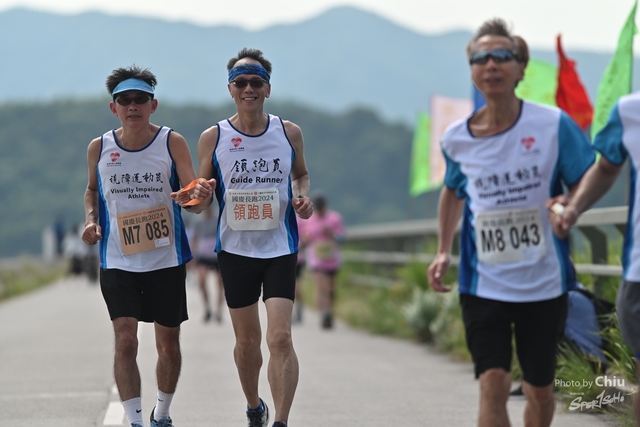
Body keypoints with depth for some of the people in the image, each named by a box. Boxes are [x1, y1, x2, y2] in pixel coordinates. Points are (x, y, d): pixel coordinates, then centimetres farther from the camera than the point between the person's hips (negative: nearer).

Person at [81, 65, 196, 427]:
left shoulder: (172, 143, -5)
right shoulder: (99, 148, 1)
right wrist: (91, 219, 0)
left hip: (167, 258, 0)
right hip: (118, 261, 0)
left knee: (169, 343, 10)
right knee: (126, 341, -13)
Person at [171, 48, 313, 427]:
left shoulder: (289, 133, 1)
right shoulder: (213, 138, -1)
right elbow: (200, 202, 4)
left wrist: (303, 197, -3)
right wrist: (198, 197, -20)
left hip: (280, 247, -1)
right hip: (235, 249, 1)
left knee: (280, 338, -14)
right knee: (247, 340, 12)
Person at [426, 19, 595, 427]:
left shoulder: (554, 125, -9)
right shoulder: (456, 139, 0)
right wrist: (444, 252, 10)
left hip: (543, 283, 0)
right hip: (483, 283, 0)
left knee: (540, 390, 12)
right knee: (493, 384, -13)